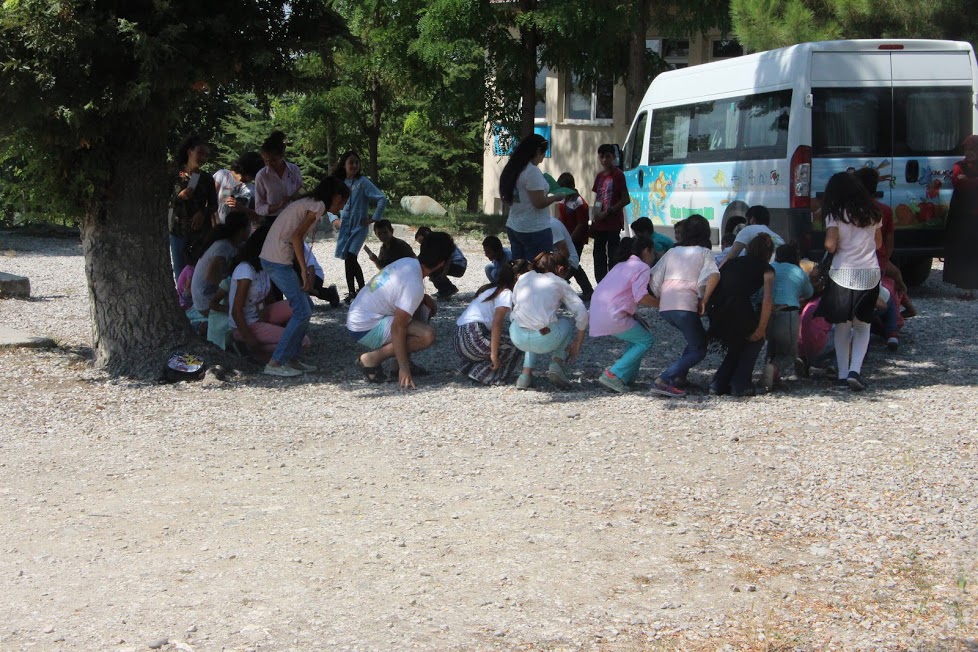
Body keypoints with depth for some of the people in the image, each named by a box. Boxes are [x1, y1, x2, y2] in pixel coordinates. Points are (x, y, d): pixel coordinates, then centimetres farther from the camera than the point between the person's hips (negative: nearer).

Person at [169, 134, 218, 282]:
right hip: (178, 230, -1)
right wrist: (179, 197, -18)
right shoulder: (175, 175, -1)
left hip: (201, 231, 1)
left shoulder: (207, 179, 6)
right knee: (180, 271, 2)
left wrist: (203, 213, -11)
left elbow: (213, 204, 9)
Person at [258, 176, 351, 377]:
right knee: (302, 312, -6)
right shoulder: (318, 206, -7)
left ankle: (291, 358, 17)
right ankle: (275, 363, -5)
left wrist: (304, 271, 14)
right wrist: (304, 270, -17)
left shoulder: (308, 203, 21)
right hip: (279, 261, -10)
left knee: (305, 307, 15)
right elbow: (296, 236, -18)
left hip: (271, 258, 10)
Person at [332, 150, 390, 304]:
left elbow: (382, 199, -12)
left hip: (359, 226, -5)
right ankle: (352, 292, 14)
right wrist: (335, 220, 5)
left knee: (350, 257, -18)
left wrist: (374, 218, -11)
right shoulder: (339, 183, 8)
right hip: (344, 226, 5)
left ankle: (362, 289, -9)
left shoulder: (363, 182, -7)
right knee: (348, 259, 6)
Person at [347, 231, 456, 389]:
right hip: (365, 329, -9)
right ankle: (371, 359, -10)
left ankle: (402, 362, 13)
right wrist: (404, 368, -23)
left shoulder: (407, 262, 1)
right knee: (427, 335, -22)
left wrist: (425, 299, 4)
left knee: (426, 309, 13)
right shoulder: (414, 285, -24)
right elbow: (397, 328, -26)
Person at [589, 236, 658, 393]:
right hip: (612, 316, -9)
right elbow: (641, 297, -17)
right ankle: (613, 375, -5)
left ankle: (627, 378, 17)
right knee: (645, 340, 5)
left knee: (640, 332, 22)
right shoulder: (642, 268, -2)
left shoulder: (621, 266, 25)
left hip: (597, 314, 9)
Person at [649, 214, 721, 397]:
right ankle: (663, 381, -15)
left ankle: (679, 376, 13)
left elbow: (654, 279, 15)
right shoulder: (704, 252, 8)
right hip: (685, 306, -6)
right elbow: (714, 276, -11)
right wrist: (704, 300, -4)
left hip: (664, 307, 6)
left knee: (698, 338, 26)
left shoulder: (672, 252, 21)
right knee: (698, 350, 4)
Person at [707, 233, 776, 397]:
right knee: (755, 340, 25)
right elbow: (768, 300, -1)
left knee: (738, 342, 31)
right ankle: (740, 385, 13)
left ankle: (718, 384, 21)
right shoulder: (765, 268, 14)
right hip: (738, 308, -5)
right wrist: (761, 330, 3)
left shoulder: (732, 262, 30)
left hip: (715, 313, 5)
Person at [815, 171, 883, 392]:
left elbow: (830, 245, -14)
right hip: (870, 274, 3)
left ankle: (843, 374, 5)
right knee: (863, 326, 12)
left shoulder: (835, 215, -5)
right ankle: (855, 370, -6)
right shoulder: (872, 214, 7)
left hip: (843, 274, -3)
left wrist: (833, 249, 7)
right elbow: (878, 244, 14)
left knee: (842, 327, 9)